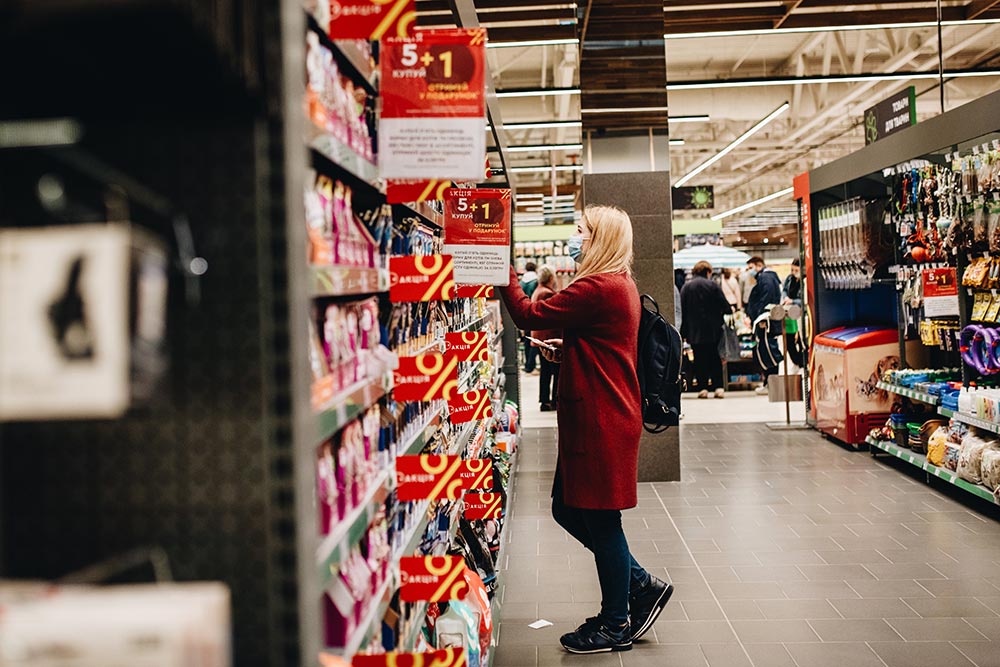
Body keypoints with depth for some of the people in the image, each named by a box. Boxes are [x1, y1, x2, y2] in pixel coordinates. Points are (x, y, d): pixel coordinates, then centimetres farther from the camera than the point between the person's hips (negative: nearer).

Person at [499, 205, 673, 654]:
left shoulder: (599, 288, -18)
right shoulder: (619, 285, 16)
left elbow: (530, 316, -18)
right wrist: (565, 351, 7)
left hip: (601, 422, -10)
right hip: (599, 418, 10)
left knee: (600, 519, 2)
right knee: (568, 509, 16)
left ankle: (616, 625, 18)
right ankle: (641, 586, 27)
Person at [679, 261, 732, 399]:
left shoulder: (686, 287, 3)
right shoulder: (712, 285, -5)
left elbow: (682, 310, 3)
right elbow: (724, 306, -6)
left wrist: (684, 332, 7)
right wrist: (730, 310, 18)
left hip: (693, 331, 2)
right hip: (712, 330, -1)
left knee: (699, 359, 6)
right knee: (714, 358, 8)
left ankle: (703, 388, 4)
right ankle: (718, 387, 3)